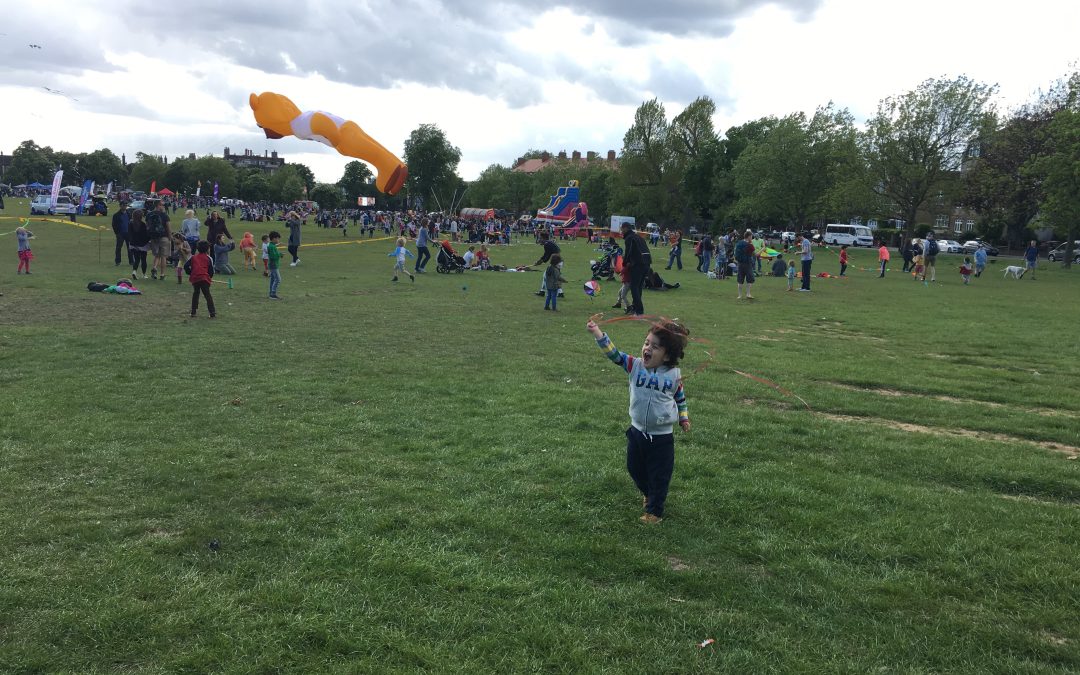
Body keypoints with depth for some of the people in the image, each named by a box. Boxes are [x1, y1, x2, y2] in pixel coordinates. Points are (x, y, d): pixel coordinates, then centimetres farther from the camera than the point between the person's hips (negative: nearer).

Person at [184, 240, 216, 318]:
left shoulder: (193, 257, 14)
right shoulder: (208, 258, 8)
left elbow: (186, 266, 5)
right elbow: (211, 270, 6)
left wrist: (190, 273, 17)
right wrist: (209, 277, 22)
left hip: (194, 278, 2)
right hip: (204, 278, -2)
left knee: (195, 294, 18)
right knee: (208, 295, 1)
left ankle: (193, 312, 18)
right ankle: (212, 312, -6)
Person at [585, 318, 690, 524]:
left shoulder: (674, 375, -10)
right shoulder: (635, 366, -9)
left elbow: (680, 398, 7)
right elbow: (614, 354, -19)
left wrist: (684, 418, 6)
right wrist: (597, 333, -30)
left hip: (662, 436, -3)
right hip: (637, 431, 3)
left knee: (659, 476, 6)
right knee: (635, 469, 20)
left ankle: (654, 510, 25)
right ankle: (649, 494, 47)